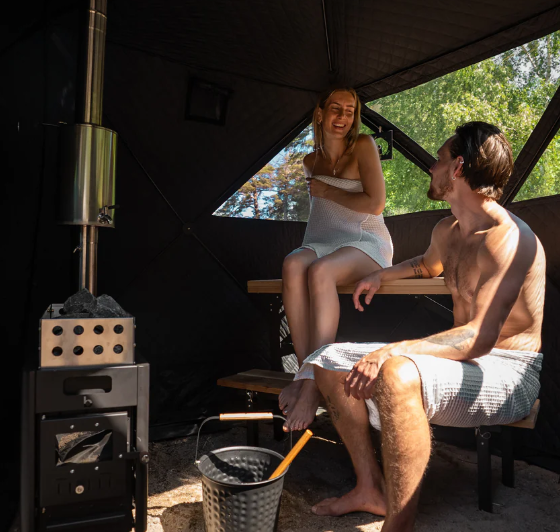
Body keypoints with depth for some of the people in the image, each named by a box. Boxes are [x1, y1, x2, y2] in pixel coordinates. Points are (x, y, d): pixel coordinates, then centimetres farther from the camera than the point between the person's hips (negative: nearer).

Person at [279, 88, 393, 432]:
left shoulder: (363, 146, 0)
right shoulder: (311, 161, 17)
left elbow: (376, 204, -9)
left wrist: (326, 191, -4)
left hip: (366, 243, -4)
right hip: (323, 244, 4)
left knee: (320, 271, -37)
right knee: (293, 265, -32)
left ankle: (314, 385, -36)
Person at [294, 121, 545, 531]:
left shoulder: (506, 237, -20)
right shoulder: (447, 231, 9)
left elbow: (481, 336, -31)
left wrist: (391, 351, -39)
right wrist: (382, 275, 22)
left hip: (509, 374, -9)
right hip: (466, 360, 9)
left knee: (396, 374, -41)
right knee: (331, 359, 3)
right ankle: (371, 489, 7)